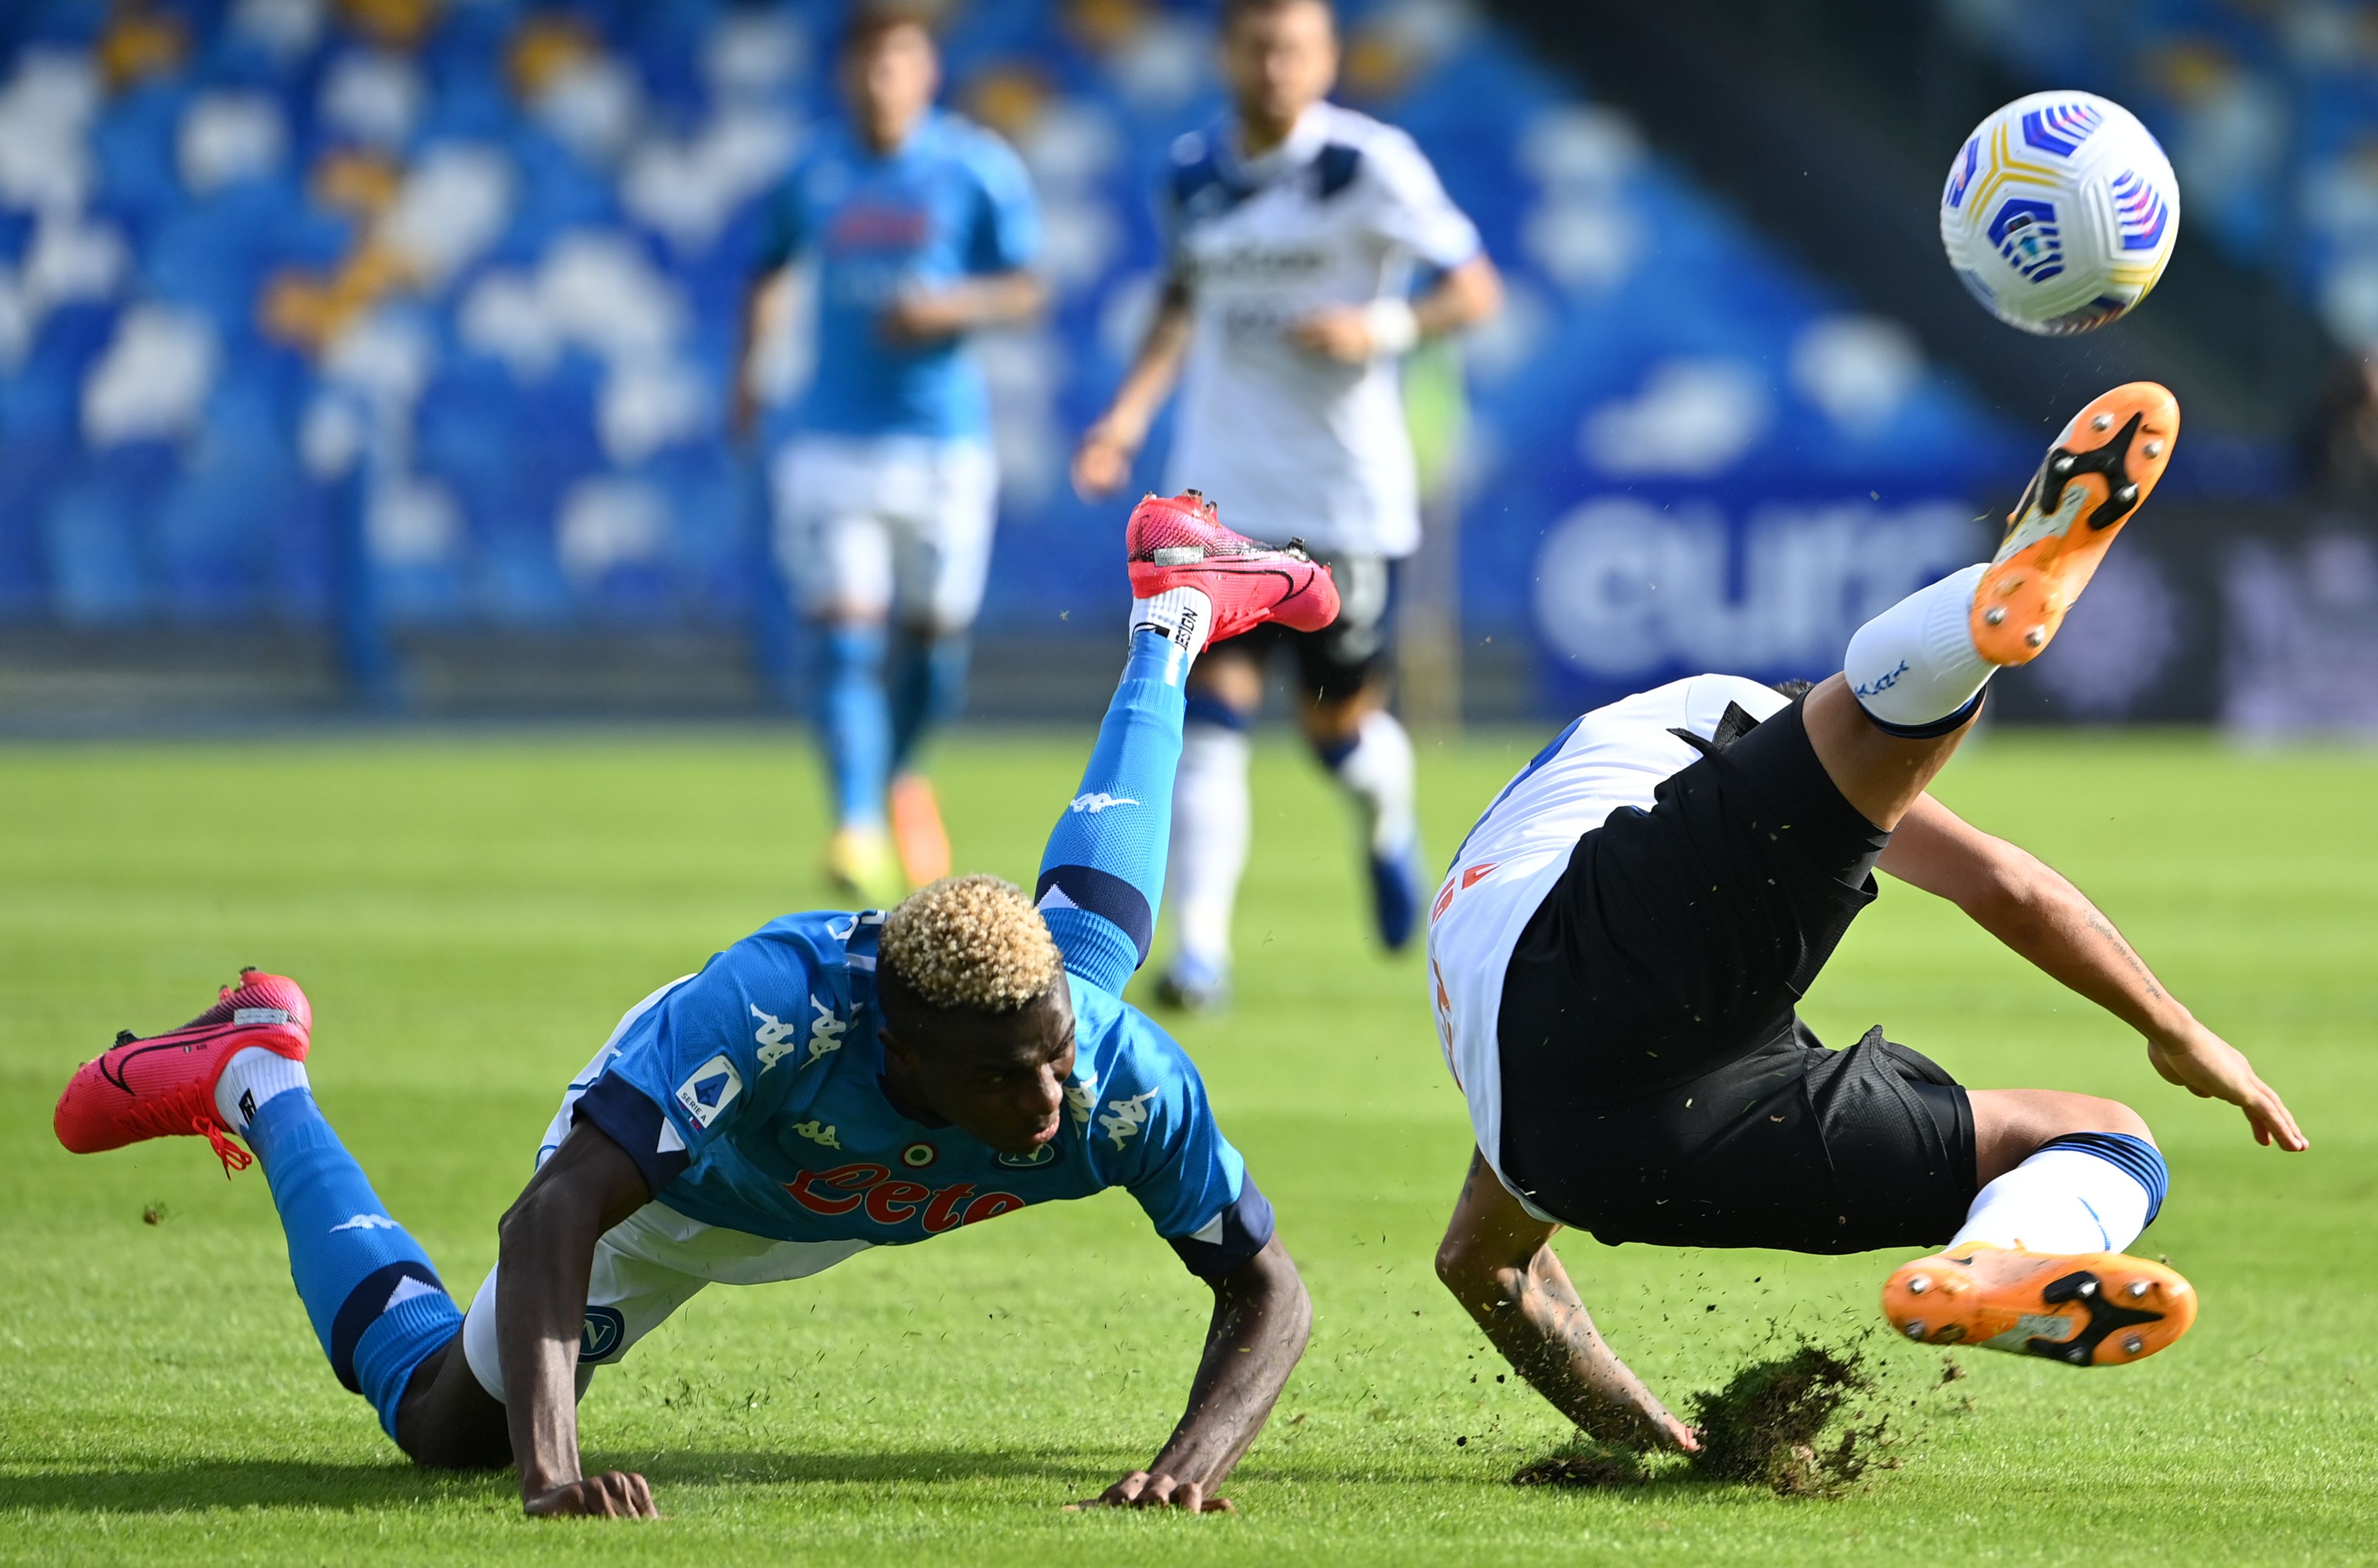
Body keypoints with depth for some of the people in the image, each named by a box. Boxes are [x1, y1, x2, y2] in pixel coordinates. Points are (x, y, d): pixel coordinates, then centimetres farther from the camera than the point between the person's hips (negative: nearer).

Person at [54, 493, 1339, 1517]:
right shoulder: (777, 1004, -52)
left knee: (1091, 931, 33)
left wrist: (1192, 1465, -51)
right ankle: (258, 1082, 30)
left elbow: (1267, 1295, -31)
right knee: (444, 1422, 13)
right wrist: (550, 1469, -70)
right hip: (675, 1167, -4)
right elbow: (553, 1219, -54)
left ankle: (1172, 618, 56)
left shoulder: (1115, 1081, -42)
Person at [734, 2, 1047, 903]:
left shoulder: (978, 170, -2)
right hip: (833, 442, 1)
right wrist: (747, 369, 9)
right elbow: (772, 272, 22)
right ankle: (859, 829, -21)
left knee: (933, 636, 7)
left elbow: (1027, 291, -2)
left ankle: (902, 775, 37)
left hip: (943, 438, -1)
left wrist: (949, 306, -20)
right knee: (843, 634, -13)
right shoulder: (816, 174, 6)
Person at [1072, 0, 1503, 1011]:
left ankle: (1388, 827, 44)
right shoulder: (1192, 175, 5)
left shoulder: (1370, 165, -9)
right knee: (1210, 714, -11)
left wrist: (1383, 328, -24)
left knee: (1340, 723, 8)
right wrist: (1132, 411, 10)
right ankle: (1199, 948, -12)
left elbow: (1476, 290, -6)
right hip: (1220, 494, 3)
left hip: (1349, 499, -3)